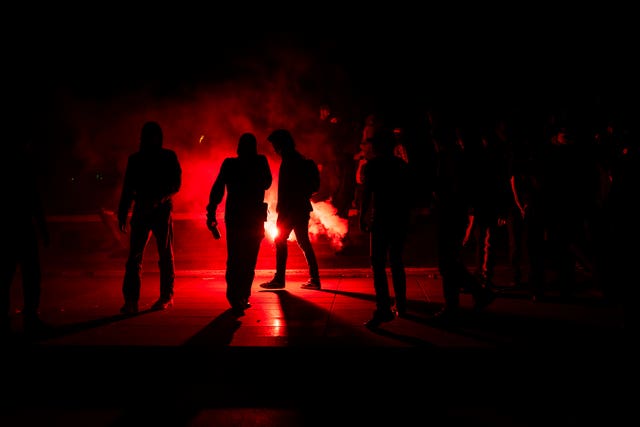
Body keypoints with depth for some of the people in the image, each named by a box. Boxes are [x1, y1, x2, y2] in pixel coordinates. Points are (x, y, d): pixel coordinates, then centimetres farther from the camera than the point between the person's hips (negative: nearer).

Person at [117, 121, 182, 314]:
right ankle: (131, 300, -8)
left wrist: (159, 199, -19)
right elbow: (128, 188, 13)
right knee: (134, 255, -6)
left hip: (162, 211, -2)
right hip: (141, 211, 2)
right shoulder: (135, 159, 11)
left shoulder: (169, 157, 3)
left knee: (165, 255, 5)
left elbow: (176, 184, -3)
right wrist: (122, 213, 8)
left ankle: (166, 296, 16)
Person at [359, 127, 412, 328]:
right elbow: (408, 195, 13)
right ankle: (400, 305, 20)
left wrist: (362, 218, -1)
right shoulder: (403, 165, 11)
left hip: (381, 219, -6)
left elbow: (367, 194, -8)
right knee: (396, 261, 16)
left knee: (378, 264, -8)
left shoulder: (372, 165, -4)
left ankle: (383, 308, -18)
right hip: (401, 219, 6)